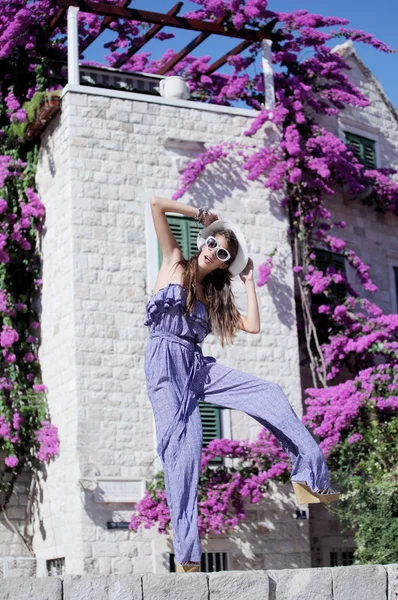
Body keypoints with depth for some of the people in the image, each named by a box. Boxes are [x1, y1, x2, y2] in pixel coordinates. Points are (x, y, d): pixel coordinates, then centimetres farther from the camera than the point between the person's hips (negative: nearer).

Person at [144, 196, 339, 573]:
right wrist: (202, 216, 13)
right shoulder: (175, 263, 8)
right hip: (166, 365, -6)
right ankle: (186, 557, -22)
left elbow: (252, 326, 8)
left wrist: (249, 281, 14)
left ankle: (309, 477, -7)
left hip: (197, 367, 6)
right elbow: (157, 204, 2)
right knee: (182, 449, -19)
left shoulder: (215, 296, 19)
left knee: (270, 394, -10)